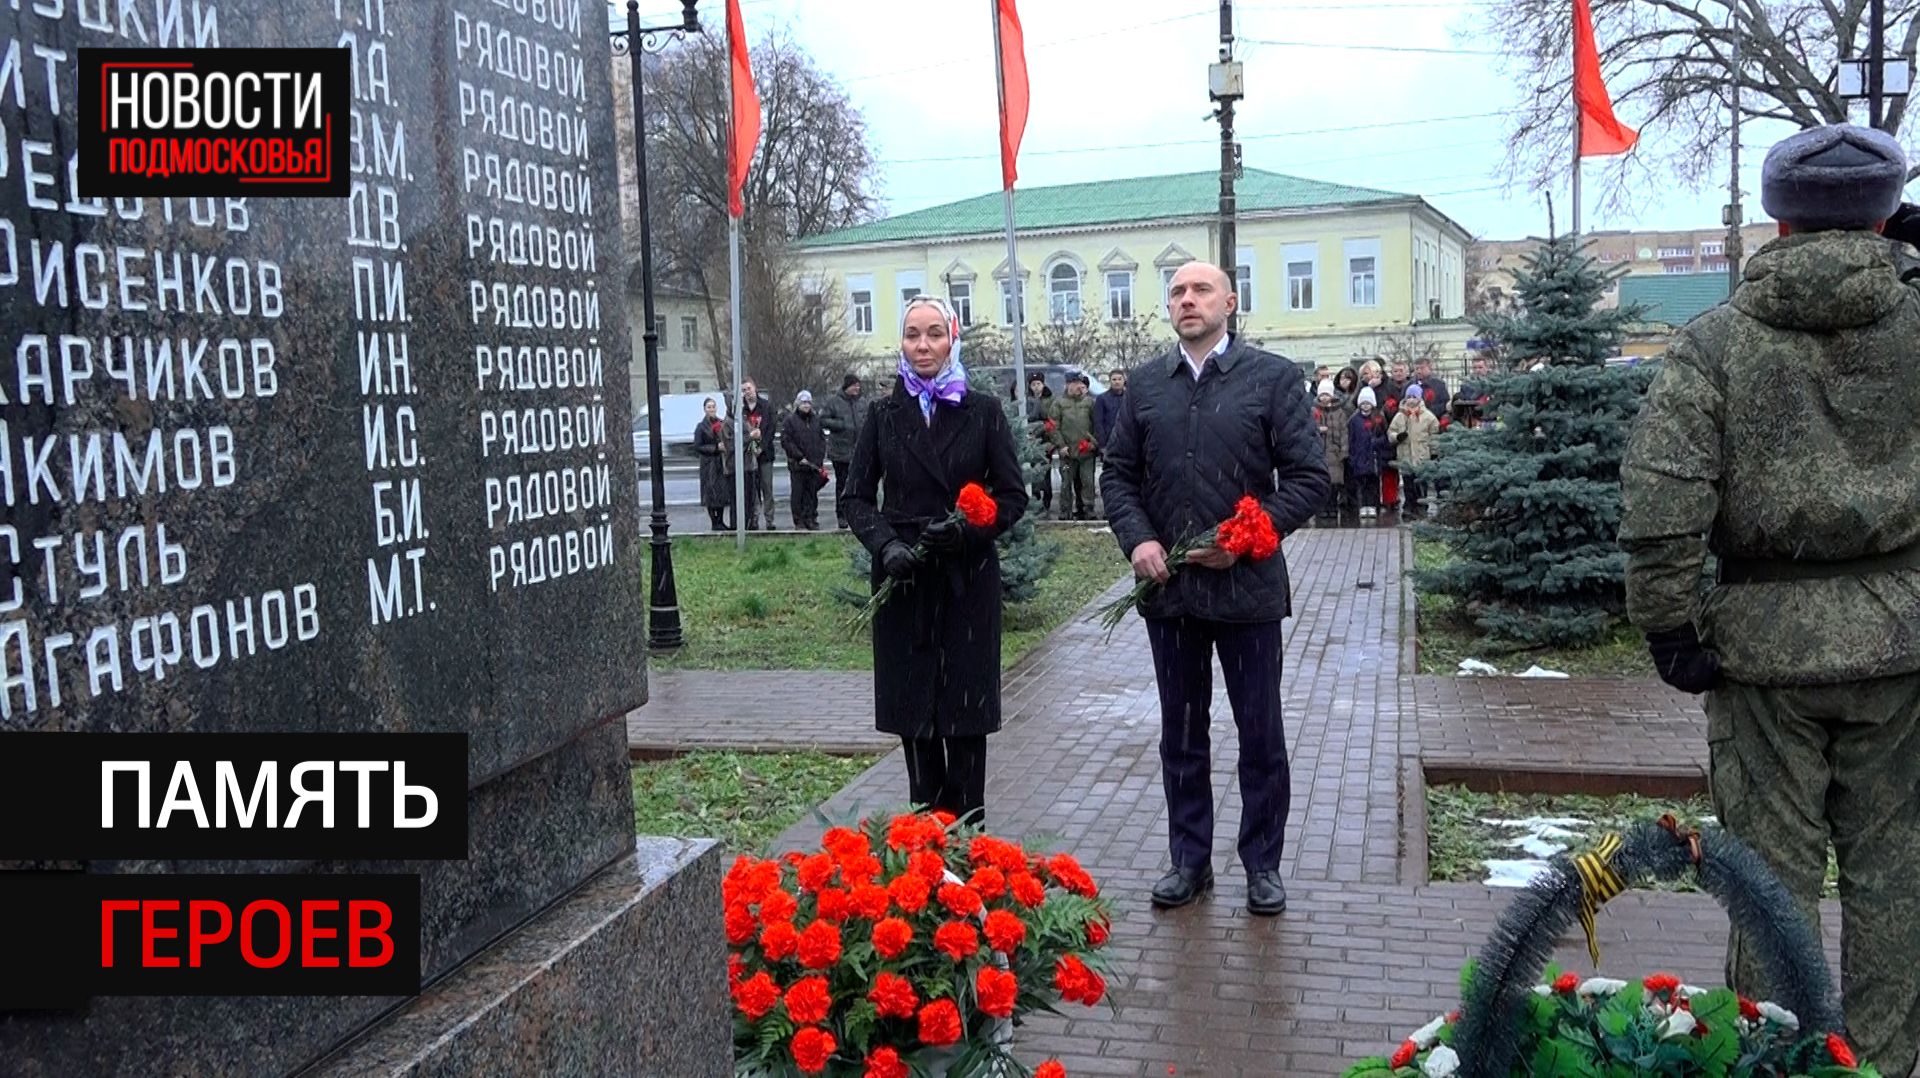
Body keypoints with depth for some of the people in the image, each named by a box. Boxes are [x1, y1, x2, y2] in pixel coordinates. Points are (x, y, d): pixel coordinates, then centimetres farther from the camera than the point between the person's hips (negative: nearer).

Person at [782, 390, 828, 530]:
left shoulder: (816, 420, 13)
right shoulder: (790, 421, 0)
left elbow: (822, 439, 14)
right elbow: (785, 441, -5)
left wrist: (819, 458, 2)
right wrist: (799, 457, -11)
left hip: (815, 465, 3)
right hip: (797, 465, -3)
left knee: (812, 493, 5)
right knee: (798, 494, 0)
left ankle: (811, 519, 11)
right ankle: (799, 521, 5)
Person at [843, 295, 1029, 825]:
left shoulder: (983, 411, 2)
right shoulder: (883, 415, 7)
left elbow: (1012, 495, 3)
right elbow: (858, 497, 7)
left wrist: (969, 529, -15)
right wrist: (885, 544, -12)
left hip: (968, 578, -2)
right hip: (902, 578, 2)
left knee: (965, 709, 0)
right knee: (912, 709, 4)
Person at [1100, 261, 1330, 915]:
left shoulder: (1273, 377, -4)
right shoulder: (1145, 384, 7)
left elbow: (1309, 478, -6)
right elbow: (1119, 474, 10)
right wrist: (1137, 540, -7)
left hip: (1247, 586, -3)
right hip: (1168, 587, 3)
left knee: (1261, 736, 8)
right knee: (1181, 733, 13)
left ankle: (1262, 863, 24)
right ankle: (1189, 860, 27)